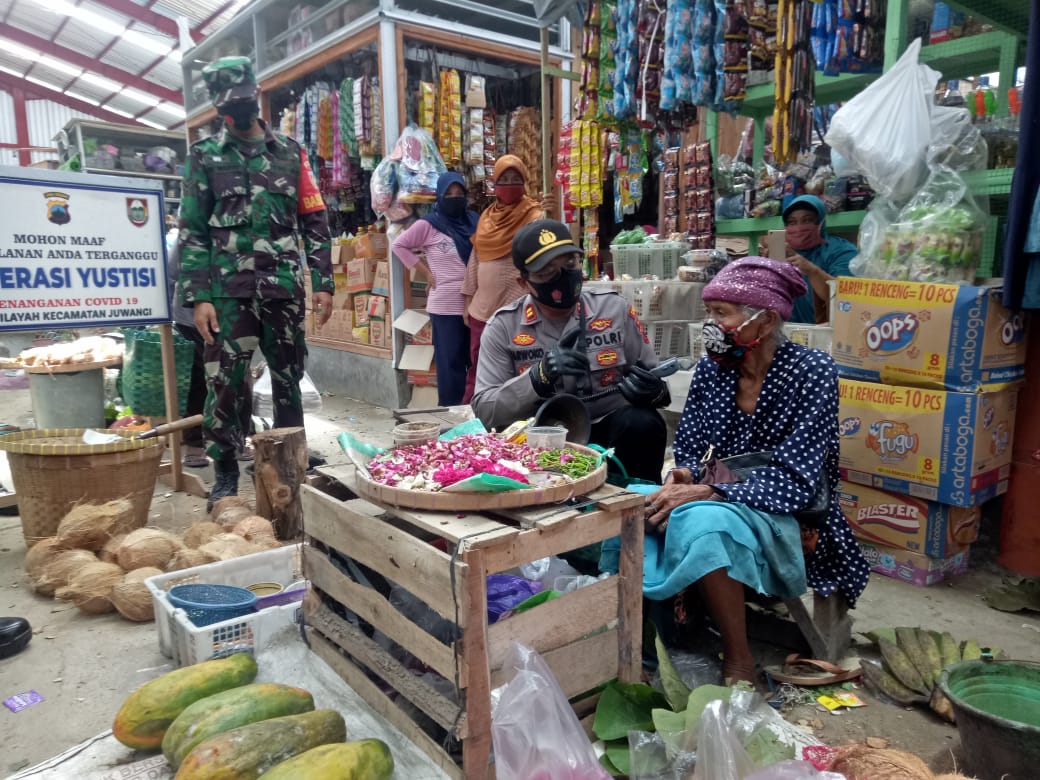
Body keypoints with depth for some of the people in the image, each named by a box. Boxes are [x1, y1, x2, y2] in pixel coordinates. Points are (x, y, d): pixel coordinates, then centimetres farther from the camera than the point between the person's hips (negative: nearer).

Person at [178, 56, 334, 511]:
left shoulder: (290, 153, 11)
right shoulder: (205, 157, 7)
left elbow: (315, 222, 10)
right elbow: (193, 233, 2)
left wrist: (323, 283, 1)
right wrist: (197, 298, -6)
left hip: (284, 287, 2)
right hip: (228, 290, -1)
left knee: (288, 378, 8)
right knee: (225, 382, -3)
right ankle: (225, 475, 10)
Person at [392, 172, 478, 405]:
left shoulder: (473, 221, 10)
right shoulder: (428, 224, -3)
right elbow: (399, 246, 2)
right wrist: (426, 271, -2)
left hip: (474, 302, 5)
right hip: (445, 304, -4)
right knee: (451, 360, 1)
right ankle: (450, 408, 10)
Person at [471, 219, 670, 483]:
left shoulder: (614, 308, 2)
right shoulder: (503, 327, -2)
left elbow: (654, 381, 8)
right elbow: (484, 410, -9)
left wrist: (654, 390, -18)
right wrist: (540, 376, -24)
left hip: (612, 429, 2)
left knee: (643, 423, -28)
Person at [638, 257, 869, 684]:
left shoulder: (812, 372, -12)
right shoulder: (712, 367, 2)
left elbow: (792, 483, -18)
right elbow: (688, 448, 8)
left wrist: (704, 493, -28)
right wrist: (681, 477, -16)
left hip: (789, 523, -5)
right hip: (717, 503, 5)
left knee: (704, 520, -36)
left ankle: (739, 663, -17)